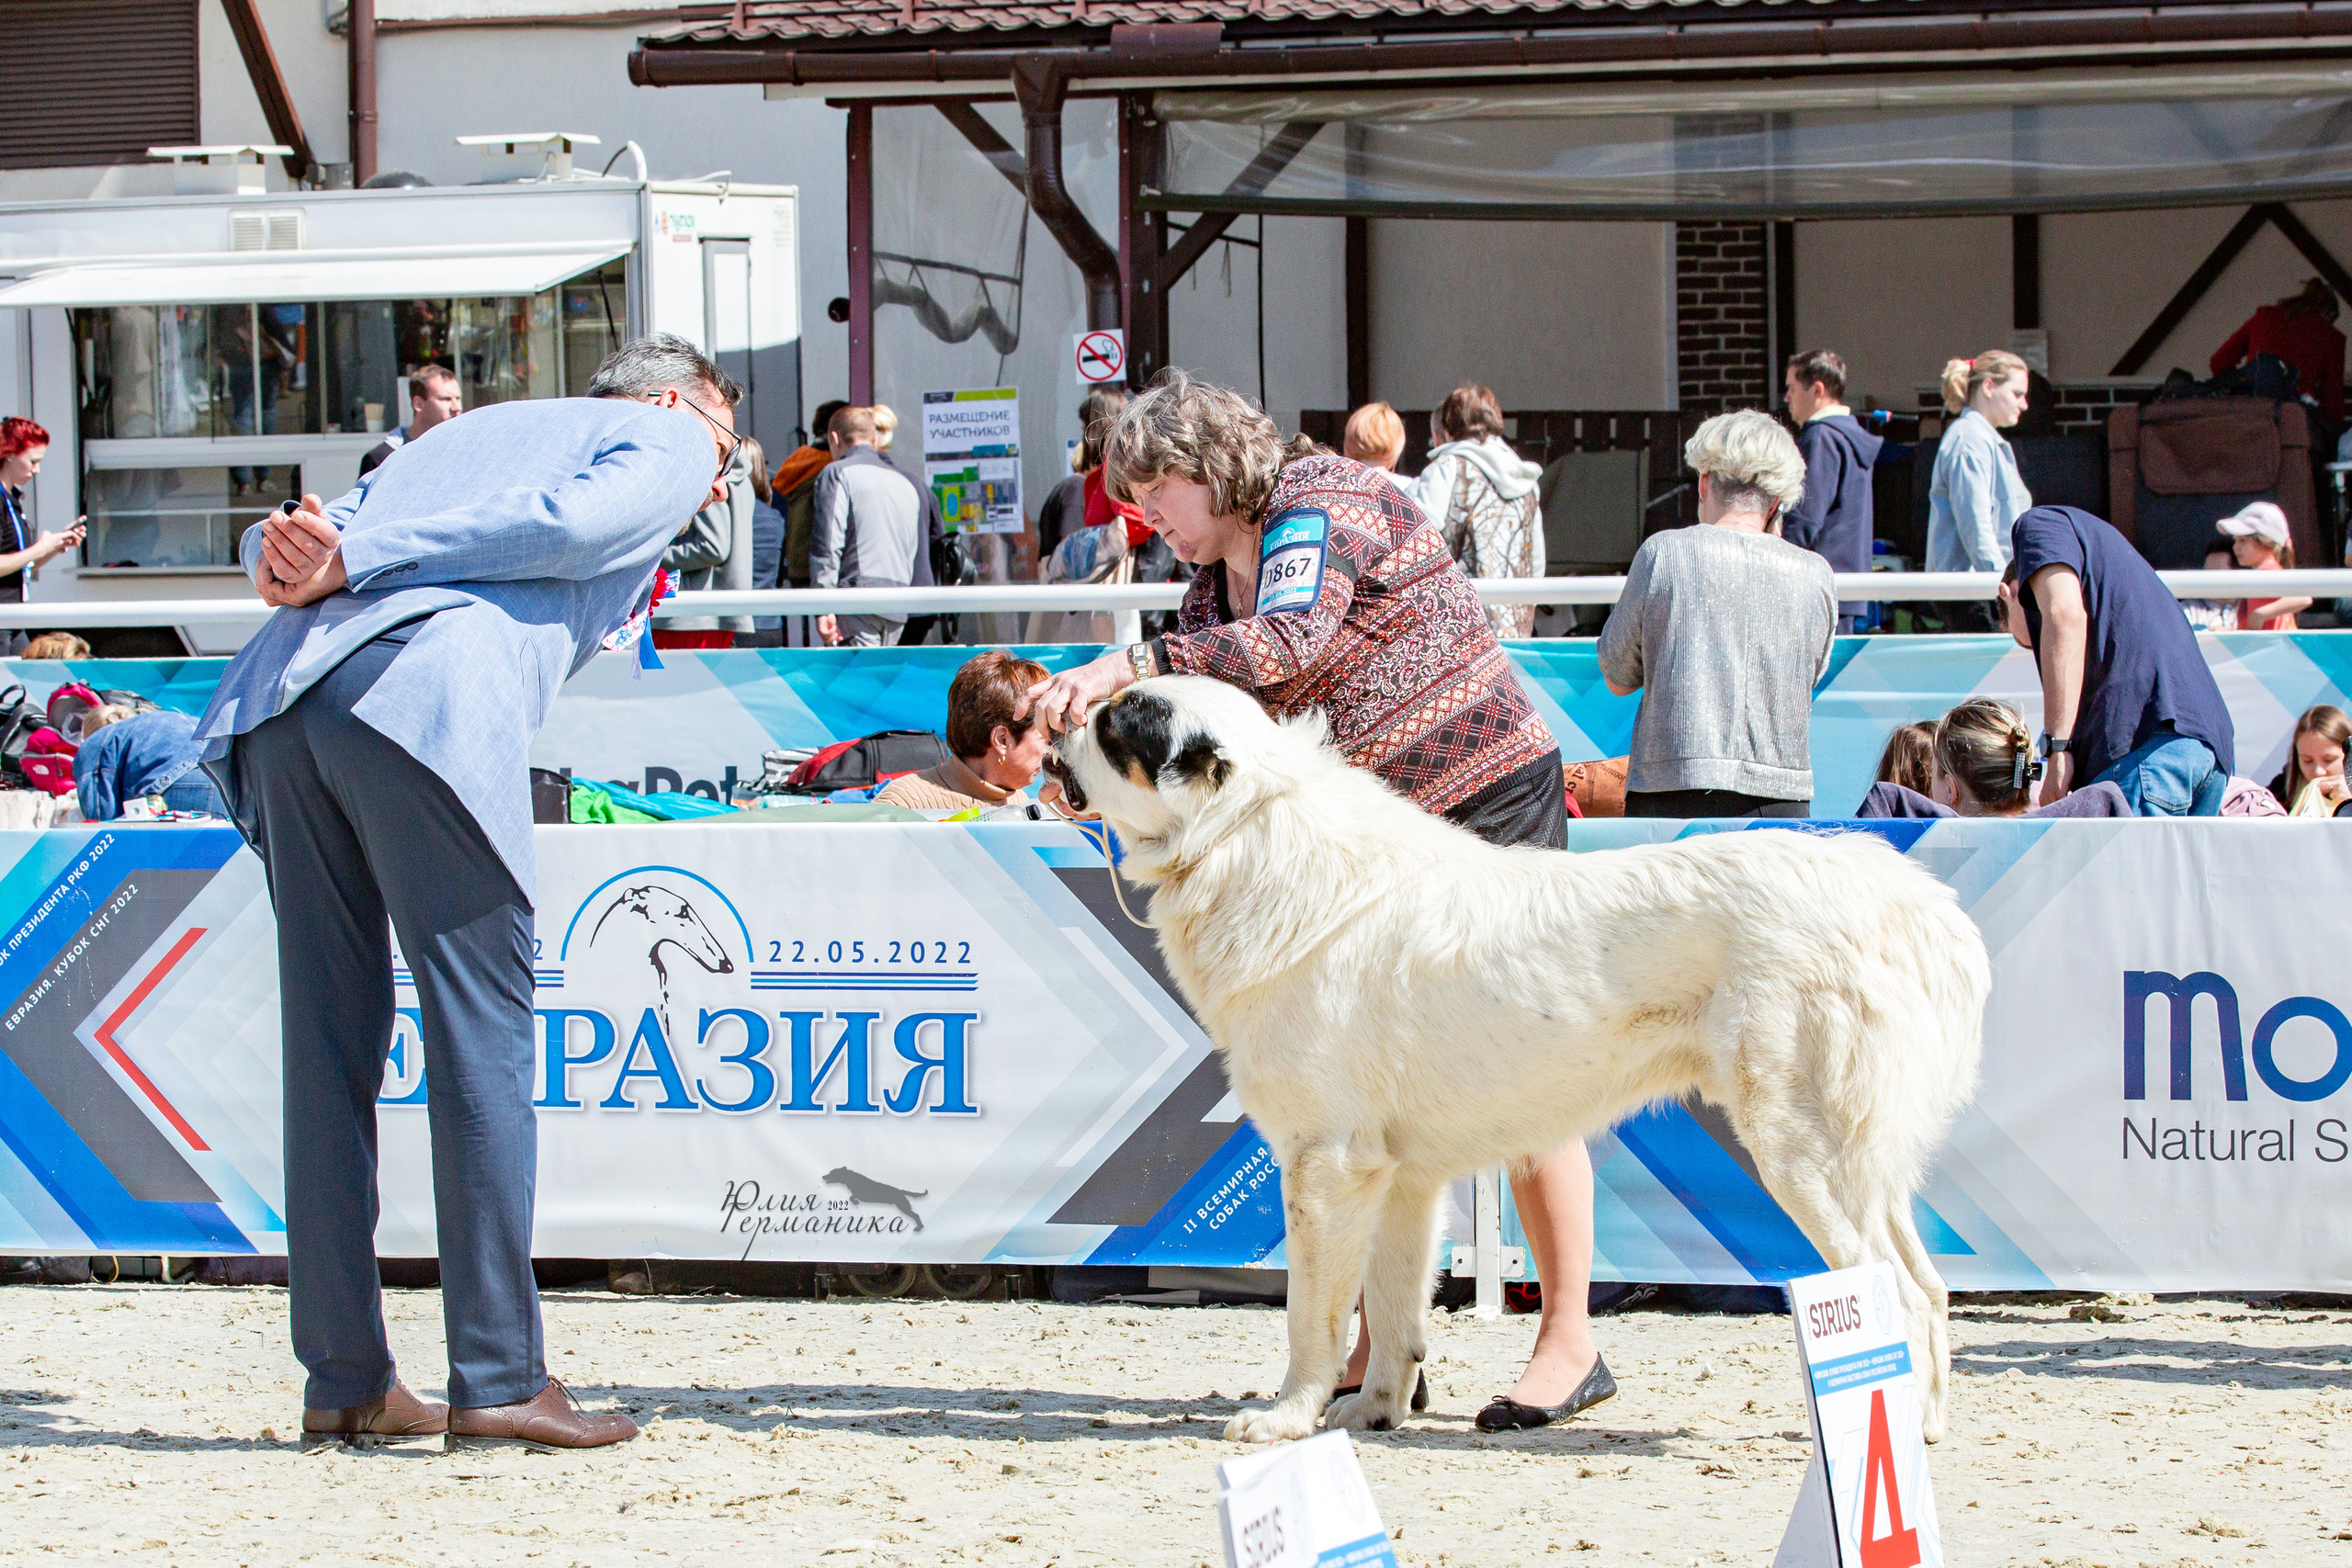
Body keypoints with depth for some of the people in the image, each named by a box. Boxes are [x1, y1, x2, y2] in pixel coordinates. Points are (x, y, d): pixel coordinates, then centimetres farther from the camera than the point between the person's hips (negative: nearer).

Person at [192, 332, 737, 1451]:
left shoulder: (478, 427, 38)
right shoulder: (667, 443, 21)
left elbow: (273, 541, 24)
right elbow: (563, 523, -1)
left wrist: (295, 559, 1)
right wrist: (352, 562, -5)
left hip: (283, 692, 6)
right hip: (428, 698, -6)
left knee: (330, 1050, 10)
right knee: (481, 1039, -2)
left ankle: (344, 1378, 12)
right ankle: (498, 1380, -4)